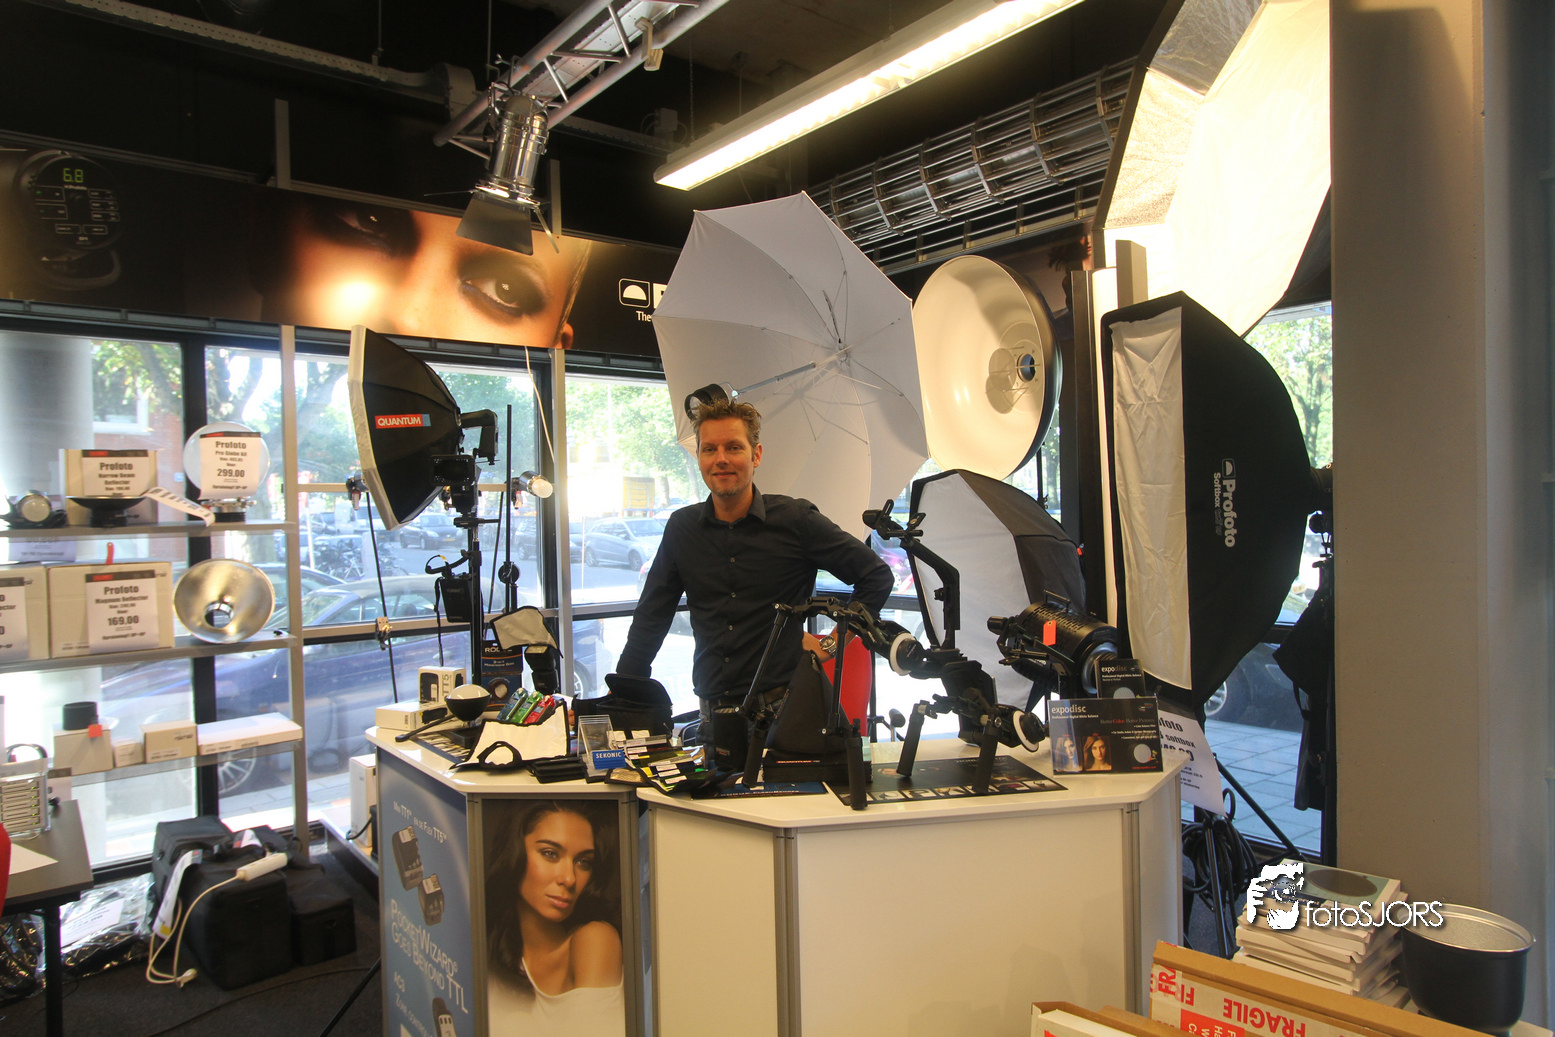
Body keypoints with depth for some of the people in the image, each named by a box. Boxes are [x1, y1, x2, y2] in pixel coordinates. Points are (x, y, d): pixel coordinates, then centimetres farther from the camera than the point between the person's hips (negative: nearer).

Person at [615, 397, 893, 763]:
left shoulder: (796, 520, -4)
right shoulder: (682, 528, 6)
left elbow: (876, 576, 4)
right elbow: (650, 619, 12)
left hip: (784, 709, -3)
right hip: (714, 715, 3)